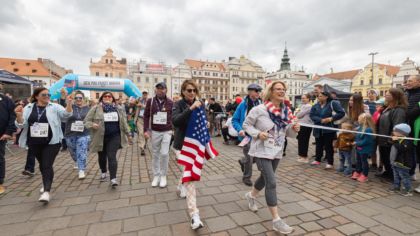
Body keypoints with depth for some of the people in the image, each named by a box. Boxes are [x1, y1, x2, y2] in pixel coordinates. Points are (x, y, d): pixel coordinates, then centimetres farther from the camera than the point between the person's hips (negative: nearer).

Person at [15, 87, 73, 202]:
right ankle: (47, 183, 39)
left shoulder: (54, 107, -4)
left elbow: (66, 114, -19)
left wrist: (69, 104, -38)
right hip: (34, 143, 4)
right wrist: (19, 116, -19)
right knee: (42, 164, 19)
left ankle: (46, 191, -10)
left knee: (47, 165, -8)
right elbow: (22, 124, 1)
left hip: (51, 142, -4)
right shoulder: (28, 108, 5)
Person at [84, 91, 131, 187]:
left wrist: (128, 134, 14)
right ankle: (103, 172, 41)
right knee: (102, 156, 16)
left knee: (112, 157, -8)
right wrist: (92, 125, -21)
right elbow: (86, 120, 1)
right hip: (100, 137, 1)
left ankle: (113, 178, -6)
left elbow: (124, 123, 12)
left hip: (114, 136, -1)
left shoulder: (119, 109, 6)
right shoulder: (95, 109, -1)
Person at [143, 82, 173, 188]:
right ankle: (156, 175, 27)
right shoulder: (150, 101, -2)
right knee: (155, 154, 11)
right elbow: (146, 116, 1)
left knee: (164, 153, -5)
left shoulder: (170, 102, -4)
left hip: (167, 132, -1)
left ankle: (163, 176, 15)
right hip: (154, 132, 2)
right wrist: (146, 130, -4)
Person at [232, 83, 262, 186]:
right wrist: (240, 129, -19)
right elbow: (234, 120, -4)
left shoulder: (260, 104, -1)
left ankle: (243, 162, 43)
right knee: (249, 157, 2)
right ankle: (246, 177, 26)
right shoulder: (243, 104, -9)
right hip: (247, 135, -4)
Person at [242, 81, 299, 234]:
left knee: (265, 178, 22)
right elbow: (246, 125, -6)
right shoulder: (259, 109, -15)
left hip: (277, 151, 7)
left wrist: (294, 129, -12)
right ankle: (276, 220, 4)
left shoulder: (286, 111, 1)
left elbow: (287, 132, 9)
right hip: (262, 151, -7)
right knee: (271, 183, -10)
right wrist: (257, 133, -21)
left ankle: (251, 195, 51)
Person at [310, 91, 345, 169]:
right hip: (318, 129, 4)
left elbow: (342, 113, -8)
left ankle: (330, 163, 12)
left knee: (328, 146, 2)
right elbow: (311, 115, -5)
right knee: (318, 145, 14)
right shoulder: (315, 106, 3)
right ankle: (317, 160, 27)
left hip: (328, 129, -4)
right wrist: (321, 120, -18)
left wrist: (332, 118, -17)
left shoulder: (332, 104, -8)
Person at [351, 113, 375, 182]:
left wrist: (356, 143, -18)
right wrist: (355, 142, 0)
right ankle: (357, 173, 33)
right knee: (358, 161, 19)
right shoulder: (360, 127, 2)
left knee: (364, 162, 6)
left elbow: (365, 141, -26)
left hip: (365, 150, -9)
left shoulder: (368, 130, -25)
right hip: (358, 148, 9)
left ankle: (364, 176, 20)